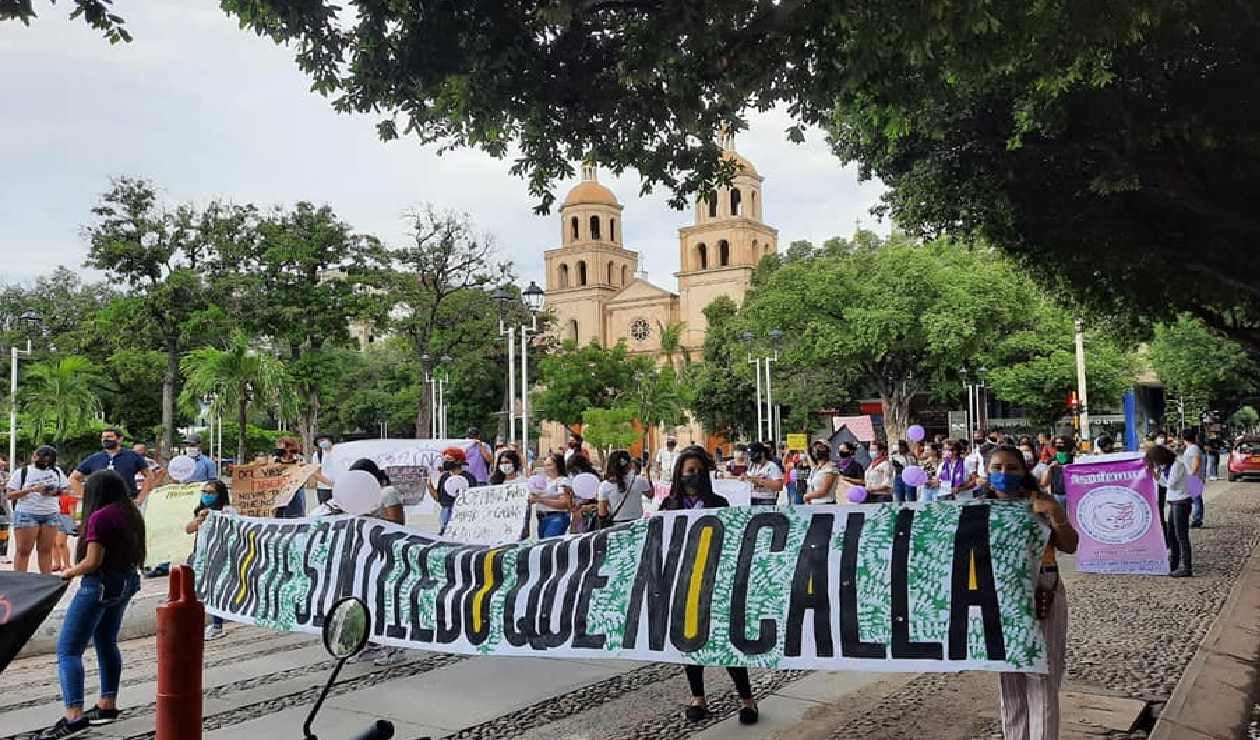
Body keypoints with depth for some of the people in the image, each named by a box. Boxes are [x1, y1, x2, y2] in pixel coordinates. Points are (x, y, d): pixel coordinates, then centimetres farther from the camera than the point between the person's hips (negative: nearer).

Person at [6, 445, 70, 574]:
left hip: (51, 514, 3)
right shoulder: (21, 473, 1)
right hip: (27, 514, -3)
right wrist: (31, 489, -18)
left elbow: (67, 489, 15)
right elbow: (9, 495, -4)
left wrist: (56, 492, -7)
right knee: (23, 550, -3)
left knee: (46, 550, 4)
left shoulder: (56, 472, 12)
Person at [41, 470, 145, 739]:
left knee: (68, 650, -4)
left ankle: (74, 716, -14)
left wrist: (69, 572, -3)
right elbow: (136, 555, 13)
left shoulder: (99, 517, -18)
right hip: (126, 582, 9)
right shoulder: (132, 515, 7)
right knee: (107, 643, 22)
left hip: (100, 585, -9)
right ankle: (107, 706, 29)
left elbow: (92, 562, -19)